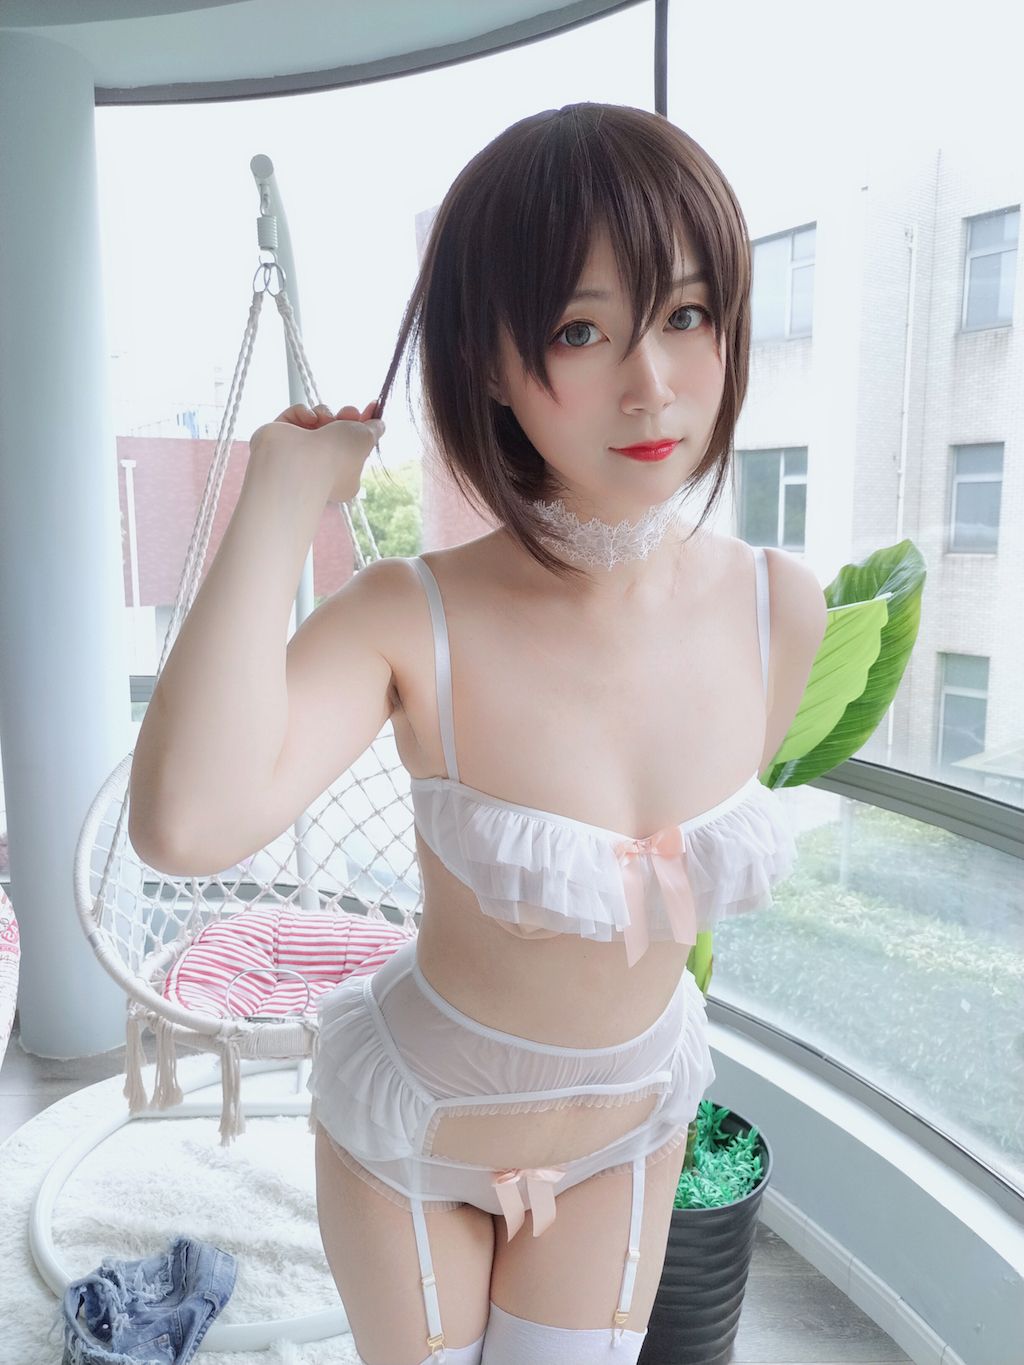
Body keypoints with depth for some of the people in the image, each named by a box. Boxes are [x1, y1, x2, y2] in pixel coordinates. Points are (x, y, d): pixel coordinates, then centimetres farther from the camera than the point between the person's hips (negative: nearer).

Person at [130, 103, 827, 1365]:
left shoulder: (780, 610, -17)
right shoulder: (413, 623, -28)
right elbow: (188, 821, -46)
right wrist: (283, 492, -35)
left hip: (633, 1122, 3)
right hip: (408, 1129, -2)